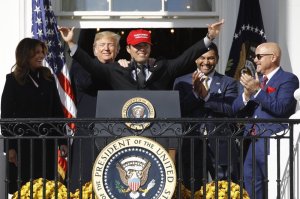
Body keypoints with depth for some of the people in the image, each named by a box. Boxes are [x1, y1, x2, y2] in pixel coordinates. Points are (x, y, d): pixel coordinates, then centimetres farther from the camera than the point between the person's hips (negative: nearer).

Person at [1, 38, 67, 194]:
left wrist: (62, 141, 4)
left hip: (46, 142, 3)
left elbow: (57, 111, 10)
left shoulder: (48, 78, 9)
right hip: (22, 142, -3)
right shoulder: (13, 80, -3)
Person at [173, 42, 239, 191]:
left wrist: (206, 95, -16)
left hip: (220, 145, -1)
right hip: (191, 145, 1)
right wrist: (195, 92, -14)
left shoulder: (228, 83, 7)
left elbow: (231, 110, -7)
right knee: (192, 190, 6)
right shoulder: (181, 82, 10)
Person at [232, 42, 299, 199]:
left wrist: (258, 90, -18)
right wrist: (247, 94, -5)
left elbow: (281, 108, -17)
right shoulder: (256, 80, 20)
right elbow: (235, 109, 15)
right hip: (253, 143, 8)